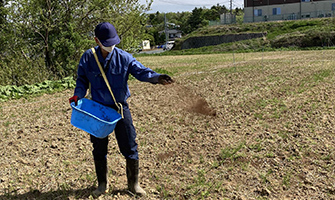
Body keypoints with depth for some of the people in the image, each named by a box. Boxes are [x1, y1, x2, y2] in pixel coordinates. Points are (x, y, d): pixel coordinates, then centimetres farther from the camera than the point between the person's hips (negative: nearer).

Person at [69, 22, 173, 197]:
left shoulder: (124, 57, -9)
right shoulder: (87, 58, -5)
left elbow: (140, 71, -15)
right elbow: (82, 80, 5)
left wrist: (156, 77, -35)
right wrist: (78, 95, -14)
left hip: (120, 108, -1)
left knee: (129, 147, 3)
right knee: (99, 148, 12)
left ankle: (133, 184, 21)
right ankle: (102, 184, 30)